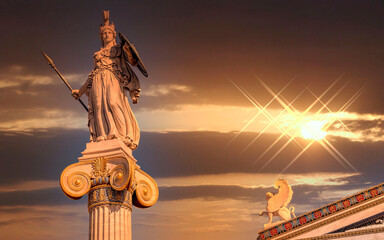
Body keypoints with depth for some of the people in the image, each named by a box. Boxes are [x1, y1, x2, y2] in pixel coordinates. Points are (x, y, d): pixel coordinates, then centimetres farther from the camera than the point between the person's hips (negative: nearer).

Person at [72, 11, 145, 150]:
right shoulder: (98, 54, 29)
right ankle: (103, 137, -28)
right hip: (98, 81, 4)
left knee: (113, 102, -27)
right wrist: (80, 90, 28)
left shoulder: (119, 50, 20)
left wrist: (128, 50, -15)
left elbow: (133, 62, 6)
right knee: (100, 106, -18)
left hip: (112, 79, -4)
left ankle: (123, 136, -35)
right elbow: (92, 73, 30)